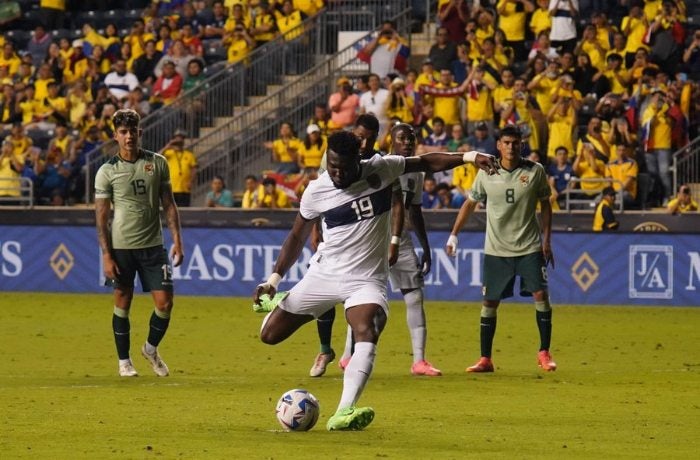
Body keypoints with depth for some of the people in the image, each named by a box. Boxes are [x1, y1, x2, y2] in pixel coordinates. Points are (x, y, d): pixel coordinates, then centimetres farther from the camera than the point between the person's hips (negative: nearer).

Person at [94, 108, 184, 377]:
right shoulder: (107, 171, -3)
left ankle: (151, 349, 22)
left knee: (164, 302, -2)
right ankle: (124, 361, 17)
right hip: (121, 246, -2)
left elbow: (168, 204, 8)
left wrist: (177, 240, 0)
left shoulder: (157, 163, 3)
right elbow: (101, 216, -2)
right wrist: (106, 255, -9)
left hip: (153, 245, 2)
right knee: (122, 302, 4)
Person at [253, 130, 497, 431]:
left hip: (367, 279, -1)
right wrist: (274, 278, 2)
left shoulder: (381, 169, -8)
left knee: (366, 335, -30)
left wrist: (468, 156, -9)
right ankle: (275, 302, 41)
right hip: (325, 272, 1)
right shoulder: (317, 191, -7)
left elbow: (426, 162, 3)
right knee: (270, 335, 3)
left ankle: (343, 414, -39)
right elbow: (298, 237, 7)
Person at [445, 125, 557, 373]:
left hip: (529, 247, -1)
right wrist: (453, 235, 4)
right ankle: (485, 359, 10)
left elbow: (545, 205, 6)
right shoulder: (487, 173, -1)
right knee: (490, 301, 2)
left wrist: (546, 240, 1)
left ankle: (544, 353, 2)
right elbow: (470, 203, 9)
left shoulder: (535, 171, -3)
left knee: (541, 294, -11)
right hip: (496, 249, 1)